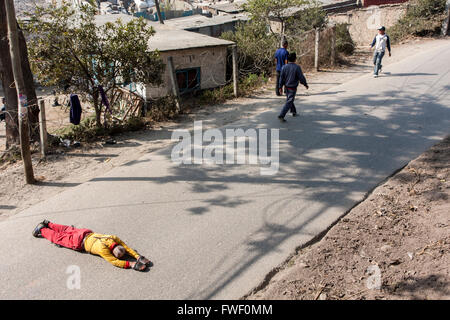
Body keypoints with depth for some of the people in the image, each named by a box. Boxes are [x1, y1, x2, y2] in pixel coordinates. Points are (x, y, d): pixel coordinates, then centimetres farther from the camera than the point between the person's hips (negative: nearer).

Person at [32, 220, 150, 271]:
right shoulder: (103, 248, -41)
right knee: (58, 237, 20)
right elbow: (114, 262, -43)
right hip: (78, 242, -6)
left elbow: (127, 247, -17)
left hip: (88, 233, 6)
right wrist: (131, 264, -48)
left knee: (68, 230, 30)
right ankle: (41, 229, 41)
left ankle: (48, 224, 50)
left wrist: (138, 257, -30)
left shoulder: (115, 238, -24)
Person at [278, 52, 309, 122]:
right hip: (292, 88, -6)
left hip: (286, 87, 6)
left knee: (290, 100, 23)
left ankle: (294, 112, 40)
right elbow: (301, 77, -13)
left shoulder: (284, 67, -3)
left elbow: (281, 78, 0)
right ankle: (281, 116, -15)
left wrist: (280, 87, 7)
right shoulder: (297, 67, -16)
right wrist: (306, 84, 2)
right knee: (289, 102, -5)